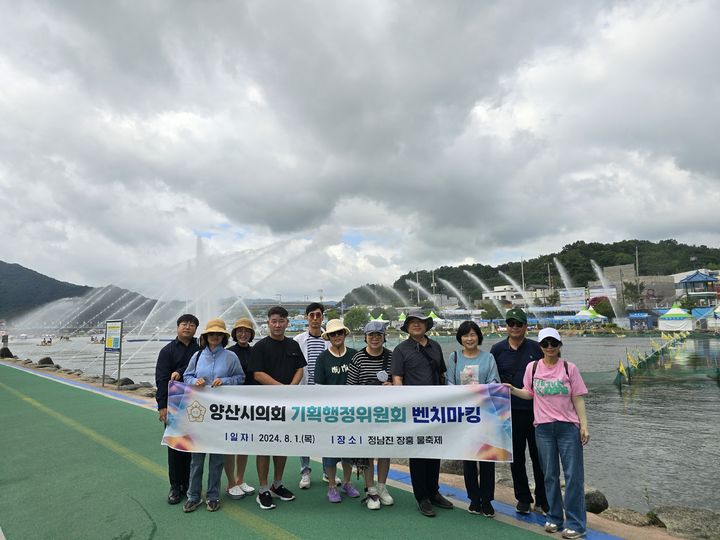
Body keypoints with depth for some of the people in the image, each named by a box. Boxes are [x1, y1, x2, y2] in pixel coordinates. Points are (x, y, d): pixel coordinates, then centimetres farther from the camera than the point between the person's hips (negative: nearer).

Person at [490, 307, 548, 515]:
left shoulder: (536, 348, 0)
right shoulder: (497, 350, 2)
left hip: (536, 410, -1)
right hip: (511, 412, 1)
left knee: (539, 456, 7)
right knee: (517, 458, 11)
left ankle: (543, 501, 22)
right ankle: (523, 499, 26)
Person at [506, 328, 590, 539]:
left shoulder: (569, 368, -3)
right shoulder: (532, 367, 1)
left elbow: (578, 399, -1)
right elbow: (529, 394, 11)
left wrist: (584, 426, -5)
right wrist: (512, 390, -6)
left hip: (568, 426, -2)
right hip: (543, 427, 2)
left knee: (573, 475, 1)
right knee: (550, 475, 12)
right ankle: (554, 518, 25)